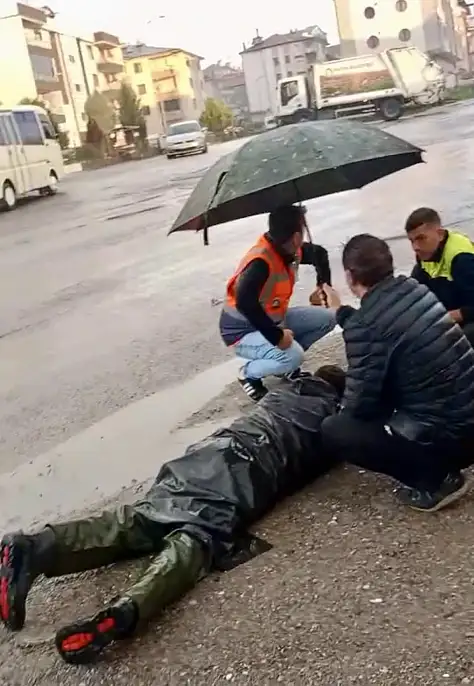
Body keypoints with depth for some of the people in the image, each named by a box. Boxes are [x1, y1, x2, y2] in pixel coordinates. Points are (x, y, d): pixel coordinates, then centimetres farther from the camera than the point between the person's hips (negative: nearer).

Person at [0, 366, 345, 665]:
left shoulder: (285, 390, 37)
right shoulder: (335, 412, 24)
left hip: (214, 448, 5)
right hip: (251, 466, -5)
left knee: (141, 520, -3)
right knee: (197, 538, -23)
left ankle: (36, 547, -24)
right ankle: (123, 612, -51)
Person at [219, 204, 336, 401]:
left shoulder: (290, 250, -7)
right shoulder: (260, 262, -33)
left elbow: (319, 253, 15)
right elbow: (245, 303, -45)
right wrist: (276, 336, -39)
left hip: (273, 319, 9)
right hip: (243, 330, -8)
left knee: (327, 318, 0)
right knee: (293, 356, -33)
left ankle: (286, 363, 13)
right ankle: (249, 373, -3)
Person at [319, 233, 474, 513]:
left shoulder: (364, 325, -20)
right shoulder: (415, 289, 3)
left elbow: (360, 403, -13)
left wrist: (344, 407, 9)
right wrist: (341, 311, 35)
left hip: (445, 434, -8)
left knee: (334, 431, 0)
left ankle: (433, 478, 1)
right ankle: (441, 466, 17)